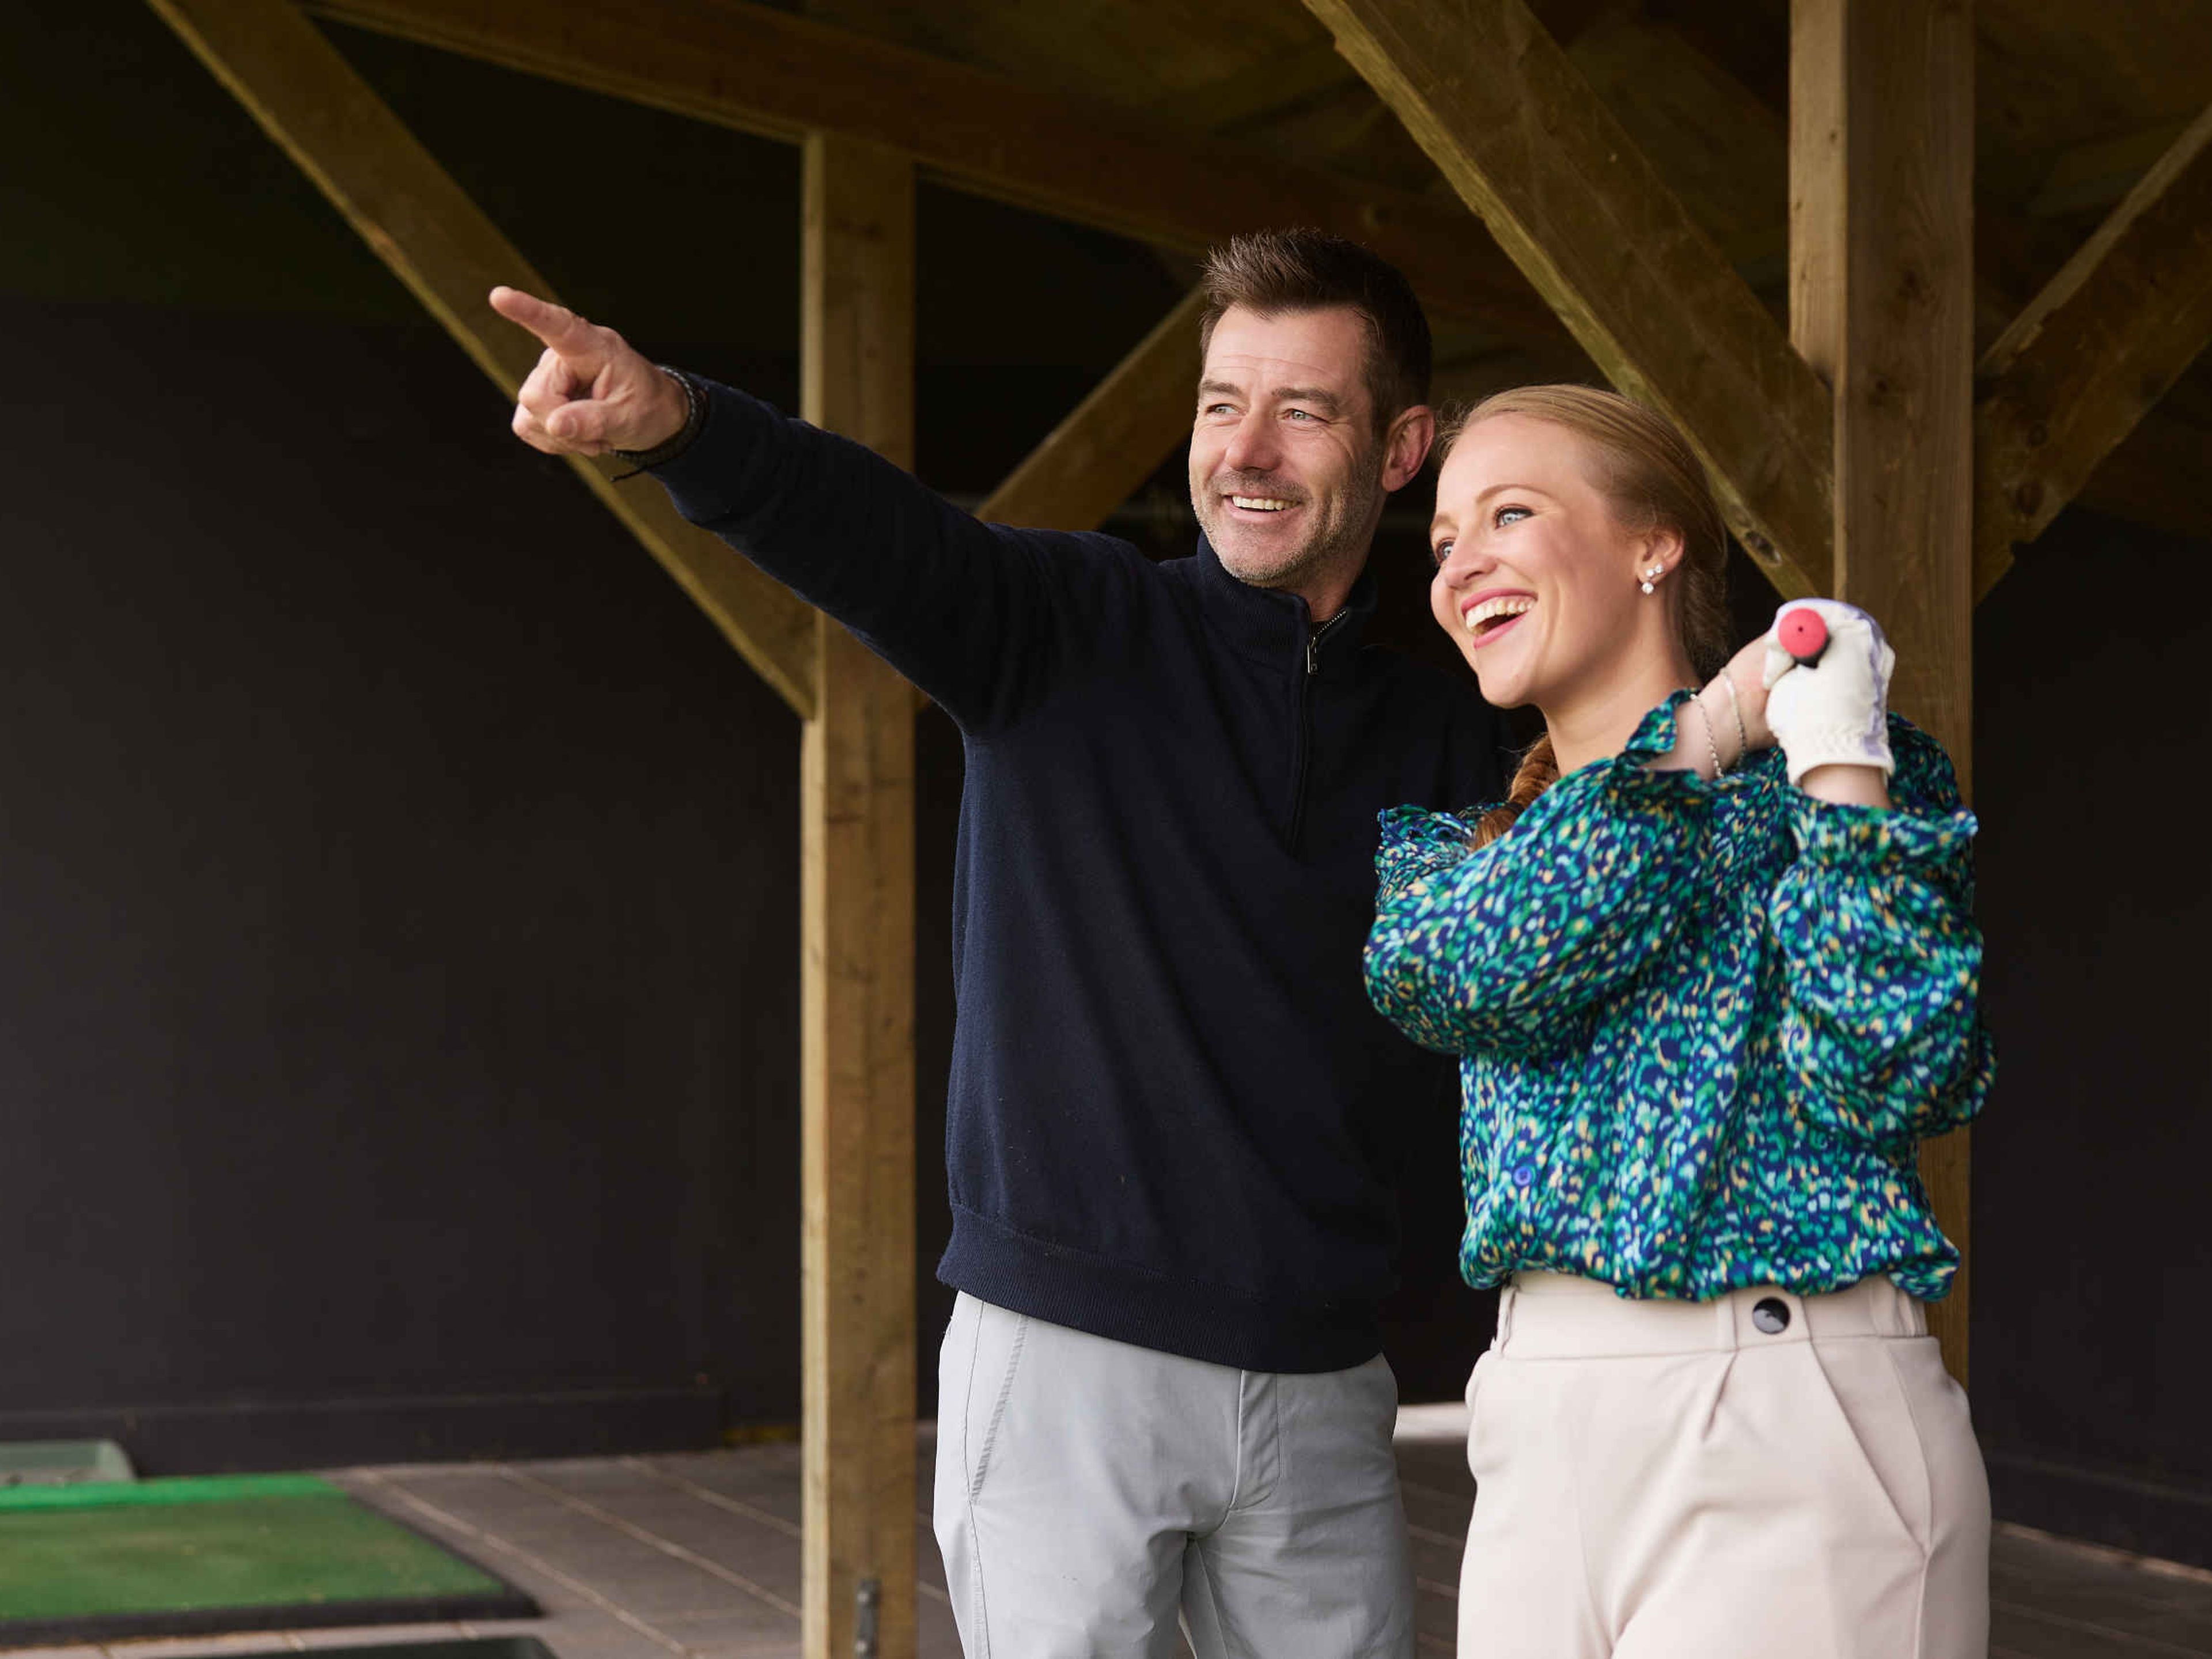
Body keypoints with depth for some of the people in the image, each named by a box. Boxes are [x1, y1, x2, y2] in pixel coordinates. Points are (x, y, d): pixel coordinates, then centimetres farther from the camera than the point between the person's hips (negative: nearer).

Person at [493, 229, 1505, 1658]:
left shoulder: (1445, 738, 9)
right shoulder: (1075, 630, -1)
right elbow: (873, 534, -21)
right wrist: (672, 419, -40)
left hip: (1317, 1384, 3)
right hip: (1066, 1360, -3)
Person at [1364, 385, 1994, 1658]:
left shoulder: (1848, 770, 1)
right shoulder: (1454, 837, 14)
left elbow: (1892, 1076, -14)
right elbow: (1453, 975, -10)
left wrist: (1837, 761, -15)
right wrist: (1707, 733, -7)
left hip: (1792, 1419, -5)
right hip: (1539, 1447, 5)